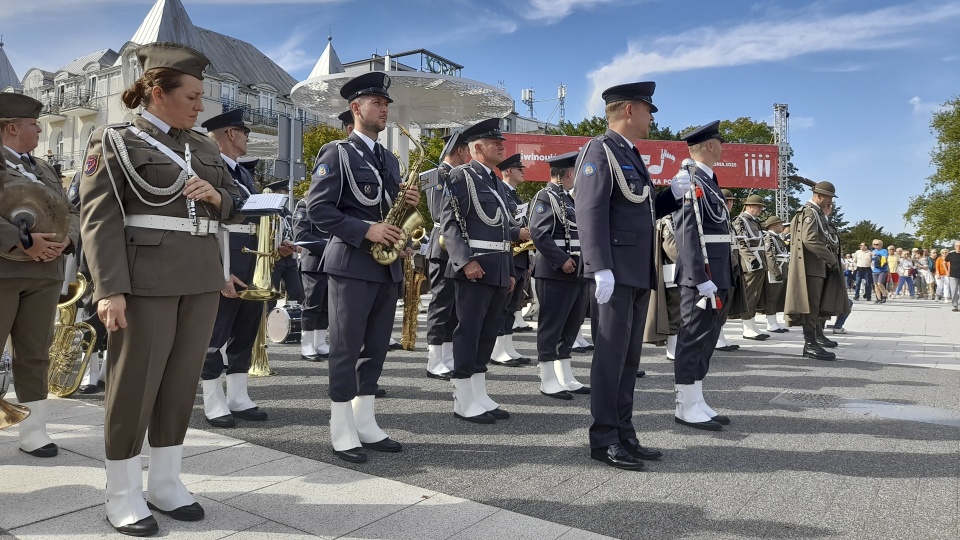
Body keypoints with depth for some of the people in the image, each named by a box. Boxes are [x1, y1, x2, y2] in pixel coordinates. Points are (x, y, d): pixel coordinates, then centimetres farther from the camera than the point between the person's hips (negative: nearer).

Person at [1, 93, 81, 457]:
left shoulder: (43, 168, 19)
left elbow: (71, 213, 15)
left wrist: (66, 242, -4)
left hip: (45, 274, 6)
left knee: (35, 354, 8)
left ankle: (34, 431, 15)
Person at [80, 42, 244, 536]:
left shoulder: (205, 147, 15)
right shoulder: (115, 141, 0)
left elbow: (234, 207, 19)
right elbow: (99, 218, -9)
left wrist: (216, 195, -5)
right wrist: (109, 289, -18)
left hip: (202, 279, 6)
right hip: (146, 280, -5)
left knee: (182, 381, 10)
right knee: (135, 384, 2)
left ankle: (165, 483, 23)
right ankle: (122, 494, 17)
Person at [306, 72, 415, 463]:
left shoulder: (389, 160, 18)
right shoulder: (336, 153, -3)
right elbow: (317, 208, -11)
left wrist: (407, 203, 0)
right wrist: (366, 230, -19)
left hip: (388, 266, 7)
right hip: (351, 264, -7)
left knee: (376, 347, 10)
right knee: (346, 348, -1)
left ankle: (366, 425, 21)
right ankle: (342, 433, 8)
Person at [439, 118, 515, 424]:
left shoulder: (498, 183, 21)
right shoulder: (462, 176, -4)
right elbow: (449, 222, -13)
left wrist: (510, 271, 19)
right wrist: (466, 261, -22)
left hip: (500, 270, 8)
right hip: (474, 267, -8)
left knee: (488, 333, 10)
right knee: (468, 333, -4)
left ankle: (480, 398, 18)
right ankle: (464, 403, 4)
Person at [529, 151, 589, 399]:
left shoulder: (568, 199, 19)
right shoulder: (545, 197, -8)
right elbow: (538, 233, -18)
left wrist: (581, 263, 10)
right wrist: (562, 260, -20)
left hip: (576, 273, 9)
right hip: (555, 273, -9)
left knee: (570, 326, 13)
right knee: (551, 326, -3)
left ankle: (566, 378, 22)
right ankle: (548, 382, 4)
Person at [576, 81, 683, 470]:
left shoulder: (631, 156, 21)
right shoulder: (600, 151, -7)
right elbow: (591, 214, -17)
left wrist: (674, 195, 10)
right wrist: (602, 270, -24)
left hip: (639, 274, 9)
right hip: (615, 273, -9)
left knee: (629, 357, 10)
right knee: (610, 356, -5)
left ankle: (624, 434, 18)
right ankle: (604, 440, 4)